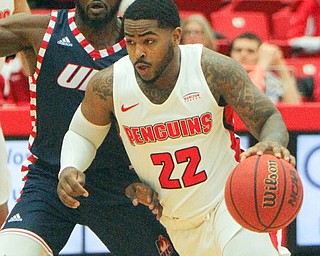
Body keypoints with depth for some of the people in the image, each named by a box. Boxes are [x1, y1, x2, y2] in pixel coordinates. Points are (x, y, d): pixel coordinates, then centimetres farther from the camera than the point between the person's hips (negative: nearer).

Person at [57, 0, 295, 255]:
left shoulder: (214, 70, -20)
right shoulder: (108, 86, -14)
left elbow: (269, 118, -14)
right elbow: (81, 134, 5)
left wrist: (273, 143, -38)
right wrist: (69, 168, -16)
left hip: (227, 204, -3)